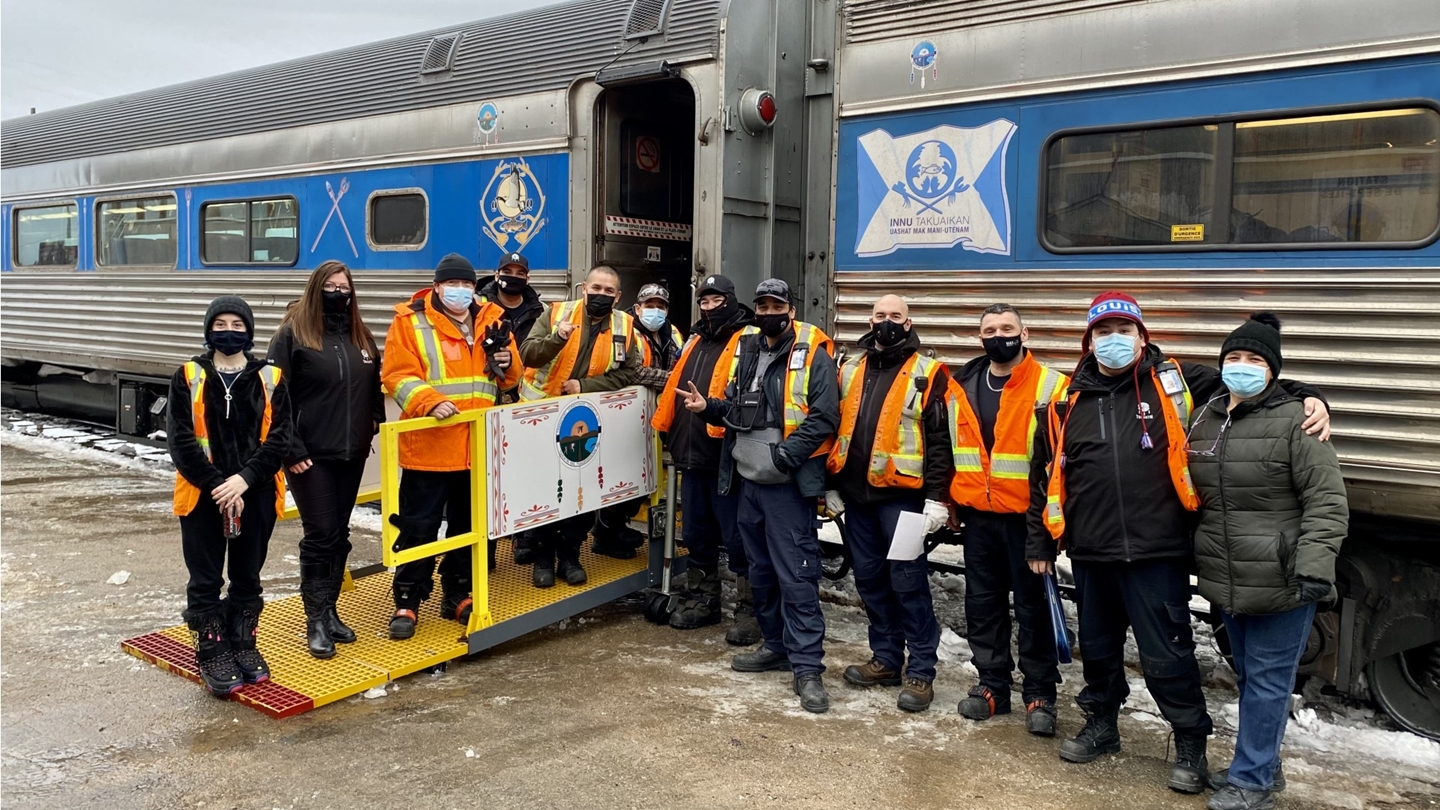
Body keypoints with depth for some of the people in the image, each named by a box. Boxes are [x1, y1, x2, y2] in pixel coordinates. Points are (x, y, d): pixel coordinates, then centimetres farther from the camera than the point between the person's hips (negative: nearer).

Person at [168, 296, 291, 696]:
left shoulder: (269, 378, 2)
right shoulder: (189, 377, 0)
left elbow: (278, 437, -4)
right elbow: (180, 439, -6)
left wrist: (244, 478, -16)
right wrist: (216, 485, -14)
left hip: (255, 494, 1)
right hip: (203, 495, -1)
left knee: (248, 577, 13)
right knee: (206, 580, 5)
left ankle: (243, 644, 28)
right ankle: (212, 653, 18)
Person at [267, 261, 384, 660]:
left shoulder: (360, 336, 12)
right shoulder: (293, 334, -7)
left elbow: (375, 387, 20)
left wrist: (376, 424, 6)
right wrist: (290, 450, -15)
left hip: (352, 454, 6)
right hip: (310, 456, -6)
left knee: (340, 535, 11)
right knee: (320, 535, -4)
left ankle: (329, 610, 23)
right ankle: (316, 621, 6)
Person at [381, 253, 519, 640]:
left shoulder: (491, 320, 10)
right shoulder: (410, 322, -4)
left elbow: (509, 379, 17)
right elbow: (398, 376, -11)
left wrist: (506, 363, -6)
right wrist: (430, 401, -27)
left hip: (478, 446, 5)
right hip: (428, 445, -5)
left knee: (469, 524, 14)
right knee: (419, 526, 1)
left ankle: (457, 595, 28)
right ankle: (407, 601, 14)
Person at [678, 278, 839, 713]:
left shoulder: (811, 353, -8)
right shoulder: (748, 350, 13)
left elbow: (824, 416, -15)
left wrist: (788, 454, -24)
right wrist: (708, 407, 1)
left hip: (788, 483, -7)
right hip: (749, 480, 8)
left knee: (796, 575, -6)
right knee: (760, 570, 17)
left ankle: (807, 667, -1)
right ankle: (776, 645, 31)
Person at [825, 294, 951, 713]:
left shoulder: (927, 373, -3)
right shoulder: (851, 368, 13)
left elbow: (940, 440, -7)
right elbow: (835, 427, 17)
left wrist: (937, 497, -13)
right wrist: (832, 485, 13)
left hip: (901, 494, -6)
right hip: (856, 493, 6)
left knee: (908, 581, -3)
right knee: (869, 578, 12)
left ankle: (921, 671, 7)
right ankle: (886, 658, 25)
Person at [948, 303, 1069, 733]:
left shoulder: (1050, 387, -7)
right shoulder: (962, 388, 8)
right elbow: (948, 447, 17)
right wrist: (947, 500, 12)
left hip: (1026, 516, -5)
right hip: (978, 515, 5)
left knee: (1033, 606, 5)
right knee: (983, 603, 13)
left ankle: (1040, 695, 19)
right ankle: (992, 684, 27)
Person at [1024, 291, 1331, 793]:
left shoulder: (1174, 382, -1)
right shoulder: (1068, 401, 6)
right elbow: (1044, 476, 12)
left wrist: (1305, 398, -10)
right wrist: (1039, 542, 12)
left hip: (1156, 554, -3)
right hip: (1090, 554, 3)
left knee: (1166, 654, 5)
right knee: (1098, 647, 19)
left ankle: (1191, 744, 25)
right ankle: (1101, 725, 39)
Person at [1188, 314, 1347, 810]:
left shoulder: (1294, 421, -12)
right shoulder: (1204, 420, 8)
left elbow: (1327, 502, -14)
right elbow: (1194, 496, 17)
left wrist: (1314, 566, -23)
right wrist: (1203, 562, 17)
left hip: (1281, 582, -6)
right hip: (1228, 581, 6)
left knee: (1267, 680, 3)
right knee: (1248, 676, 18)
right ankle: (1258, 764, 33)